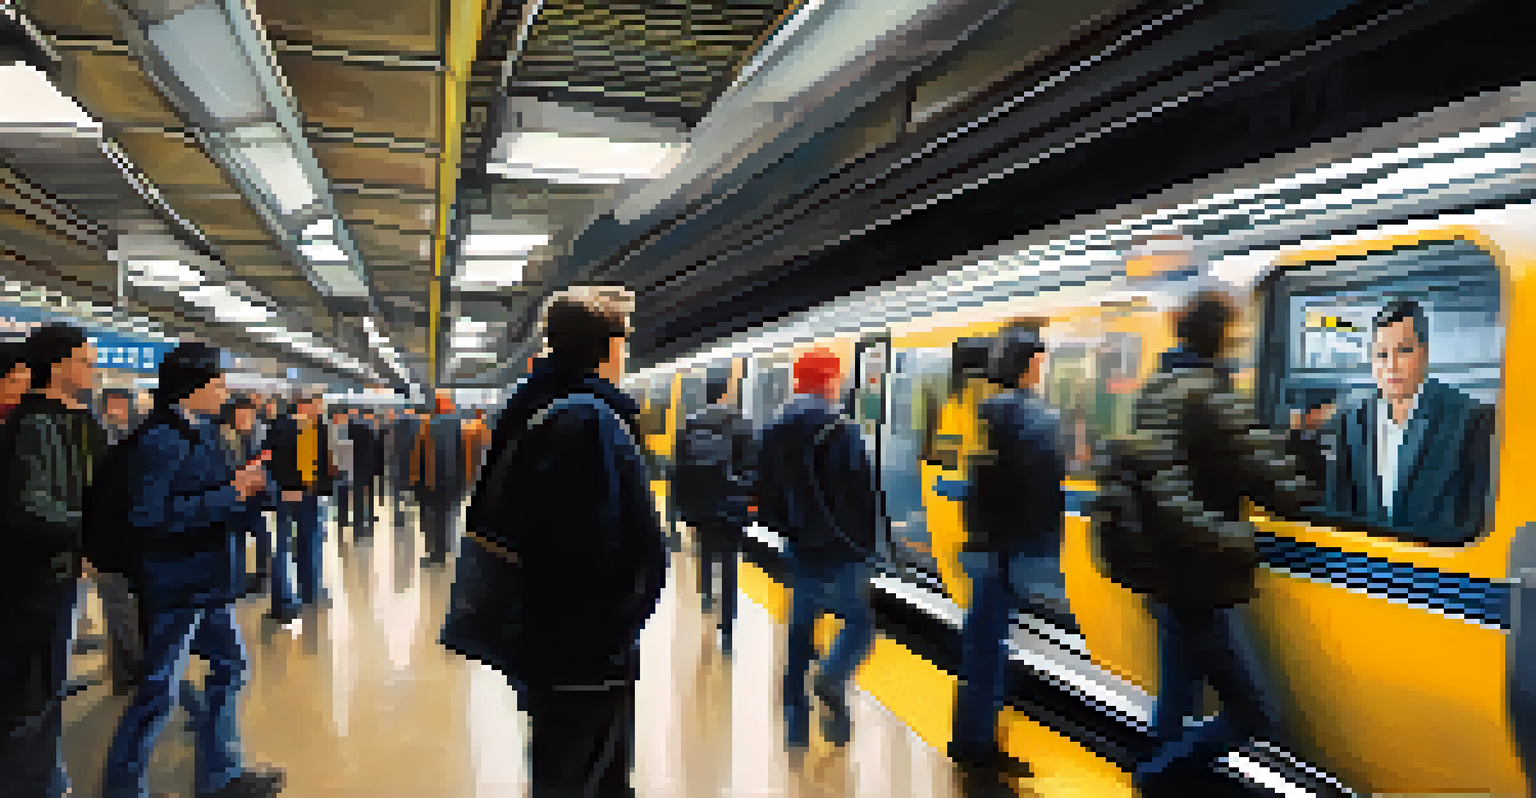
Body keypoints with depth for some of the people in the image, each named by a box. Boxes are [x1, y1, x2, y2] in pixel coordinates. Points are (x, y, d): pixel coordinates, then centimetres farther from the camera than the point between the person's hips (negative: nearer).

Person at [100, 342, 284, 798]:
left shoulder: (205, 432, 9)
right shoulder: (160, 439, -19)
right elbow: (150, 515, -26)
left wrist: (248, 486, -5)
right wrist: (230, 495, -24)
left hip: (212, 582, 9)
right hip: (177, 585, -9)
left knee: (229, 666, 16)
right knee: (161, 690, 3)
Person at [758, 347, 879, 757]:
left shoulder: (774, 434, 6)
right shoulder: (839, 432, -16)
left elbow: (766, 498, 10)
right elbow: (863, 495, -16)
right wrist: (866, 542, -1)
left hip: (801, 553, 6)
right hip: (841, 553, -6)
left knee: (801, 632, 13)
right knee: (859, 621, 9)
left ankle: (797, 730, 18)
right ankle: (832, 682, -16)